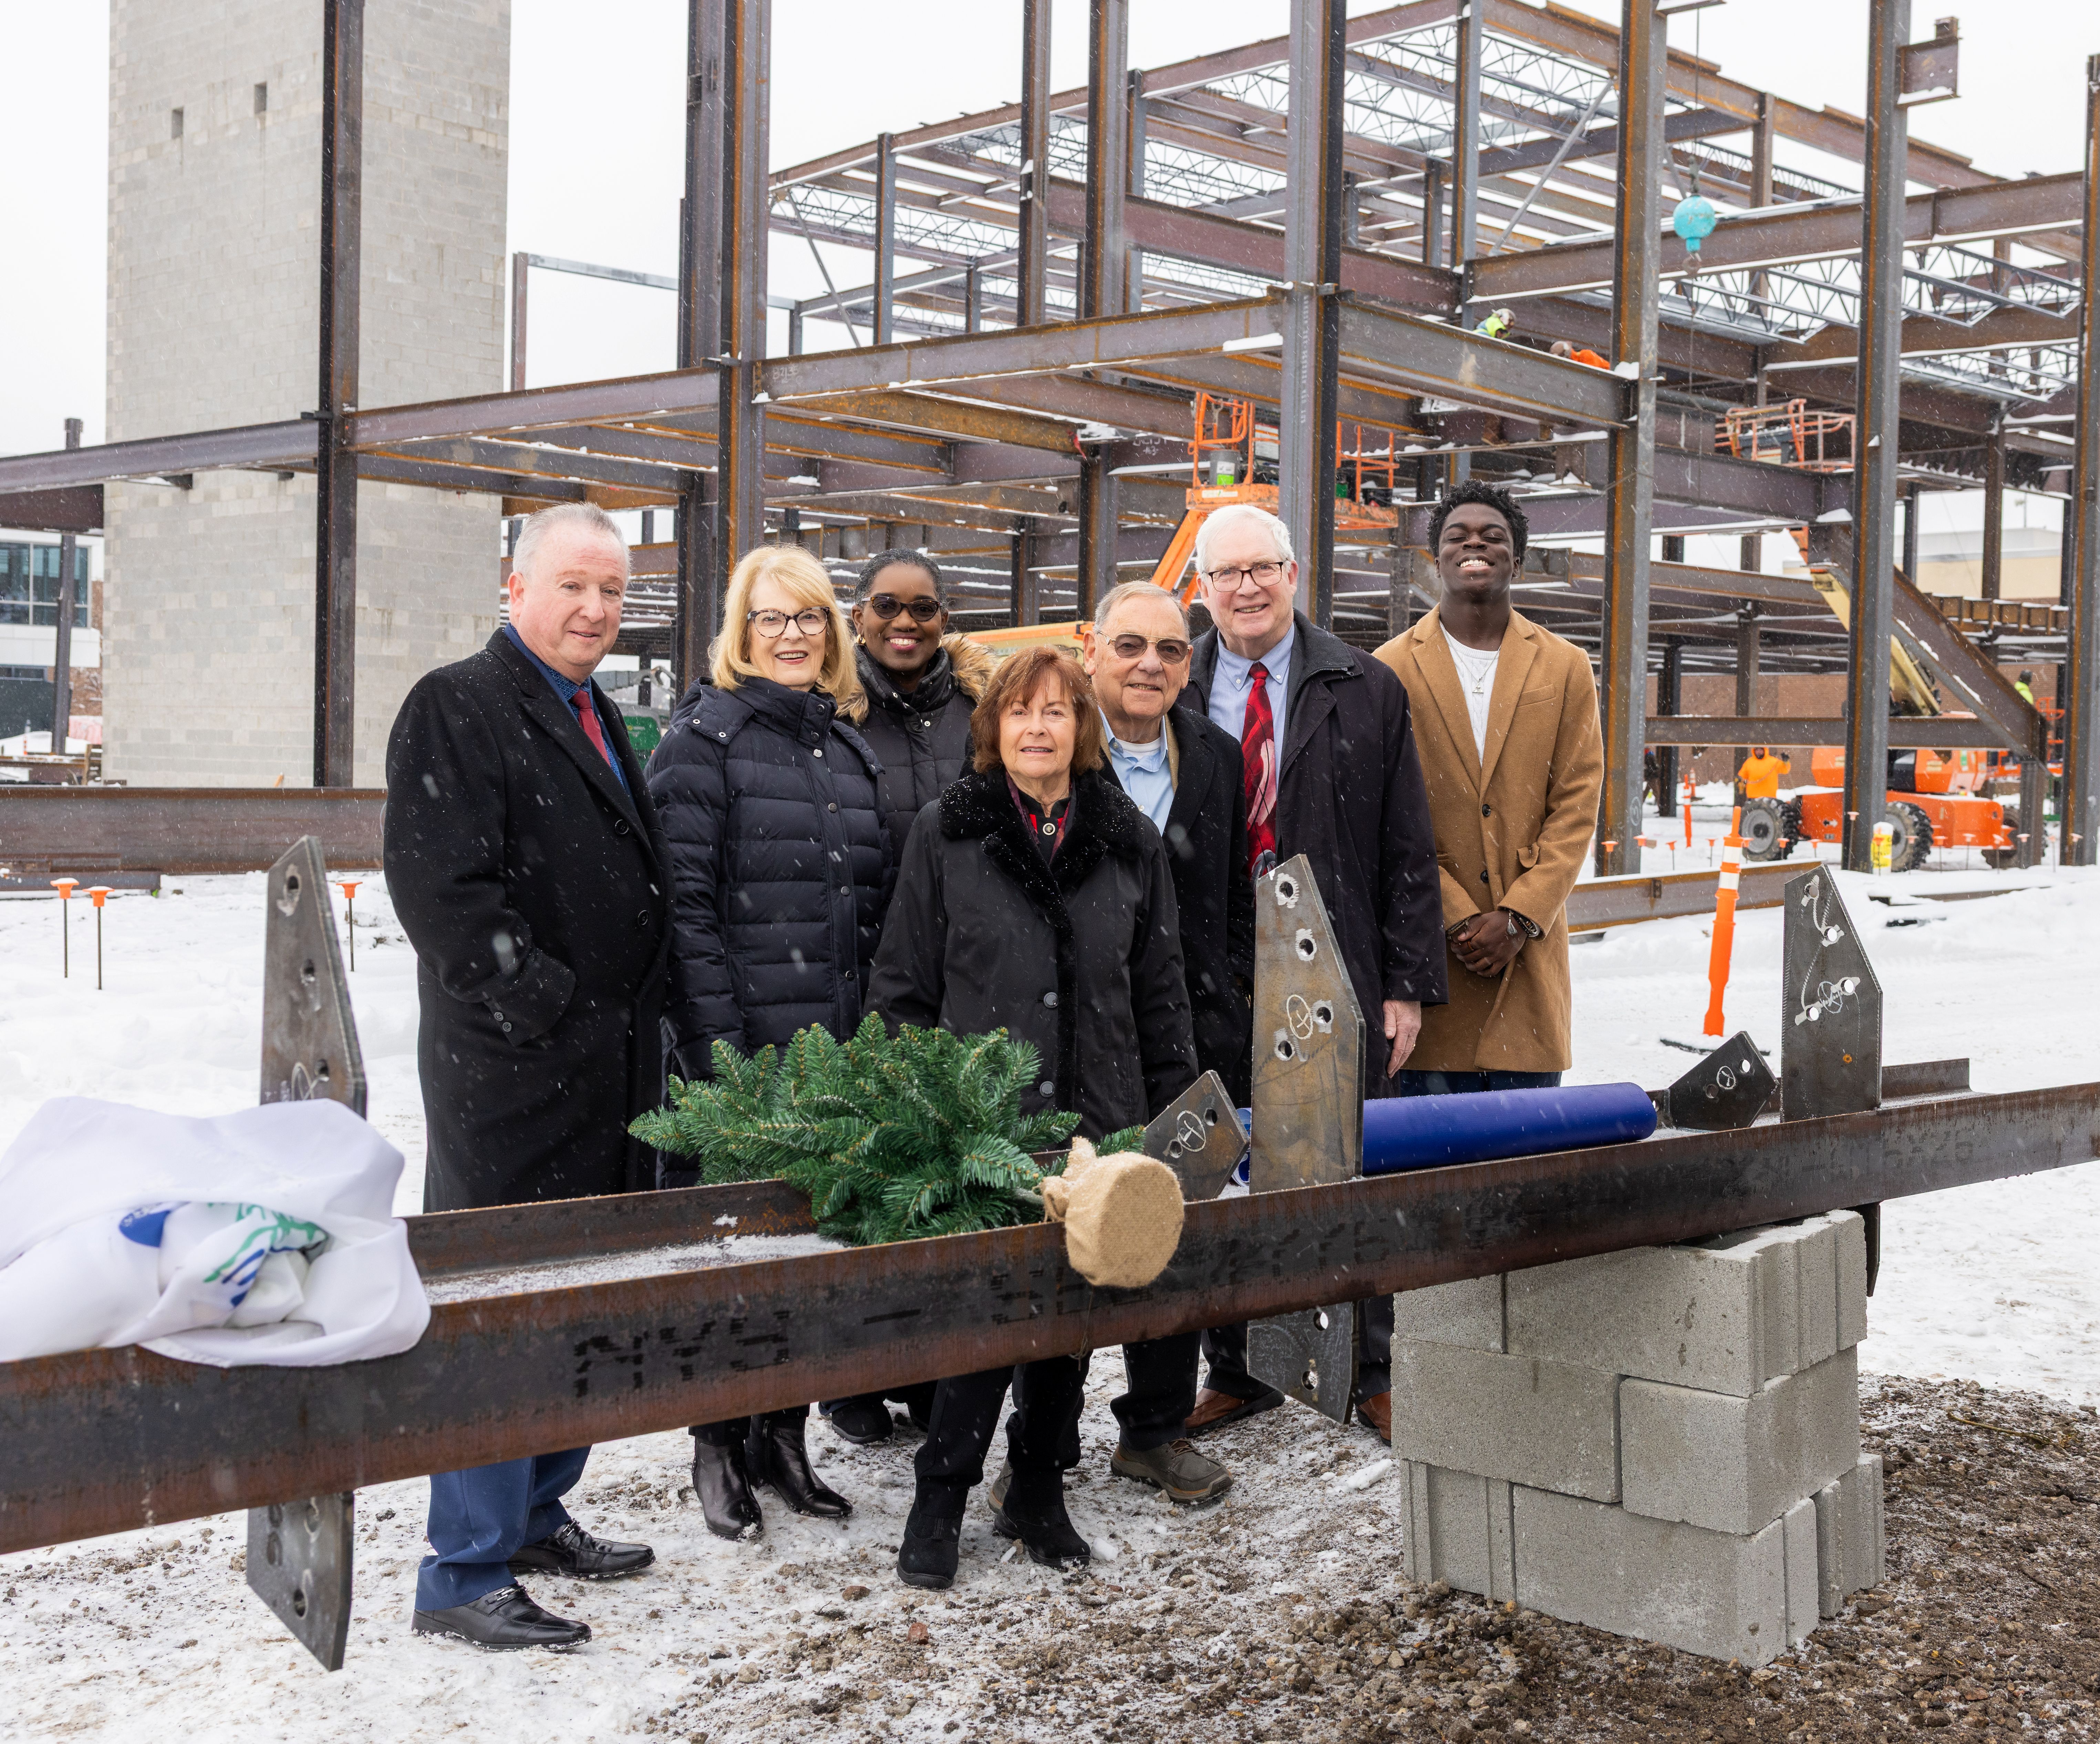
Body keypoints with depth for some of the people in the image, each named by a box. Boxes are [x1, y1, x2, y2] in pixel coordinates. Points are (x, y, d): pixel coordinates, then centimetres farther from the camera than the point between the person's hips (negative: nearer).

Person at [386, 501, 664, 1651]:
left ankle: (535, 1516, 30)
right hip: (510, 1073, -9)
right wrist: (542, 1005, -18)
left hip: (611, 1074, 9)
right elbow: (439, 886, -17)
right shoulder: (456, 710, -7)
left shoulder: (598, 720, 19)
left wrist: (639, 1016, 13)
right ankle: (465, 1575, 4)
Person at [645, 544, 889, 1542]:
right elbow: (685, 901, -11)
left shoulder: (850, 750, 15)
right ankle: (719, 1448, 17)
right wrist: (719, 1048, -17)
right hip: (736, 1053, -6)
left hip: (838, 1050, 6)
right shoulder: (704, 737, -4)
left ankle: (784, 1433, 25)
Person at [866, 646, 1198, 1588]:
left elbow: (1160, 997, 12)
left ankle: (1037, 1493, 26)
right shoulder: (945, 836, 3)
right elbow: (903, 987, 4)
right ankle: (939, 1500, 11)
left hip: (1097, 1127, 3)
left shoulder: (1131, 843, 9)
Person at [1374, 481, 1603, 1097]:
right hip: (1428, 944, -1)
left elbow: (1576, 811, 3)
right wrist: (1457, 917, -9)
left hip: (1528, 944, 1)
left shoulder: (1566, 668, 9)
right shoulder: (1393, 669, 5)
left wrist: (1516, 918, -8)